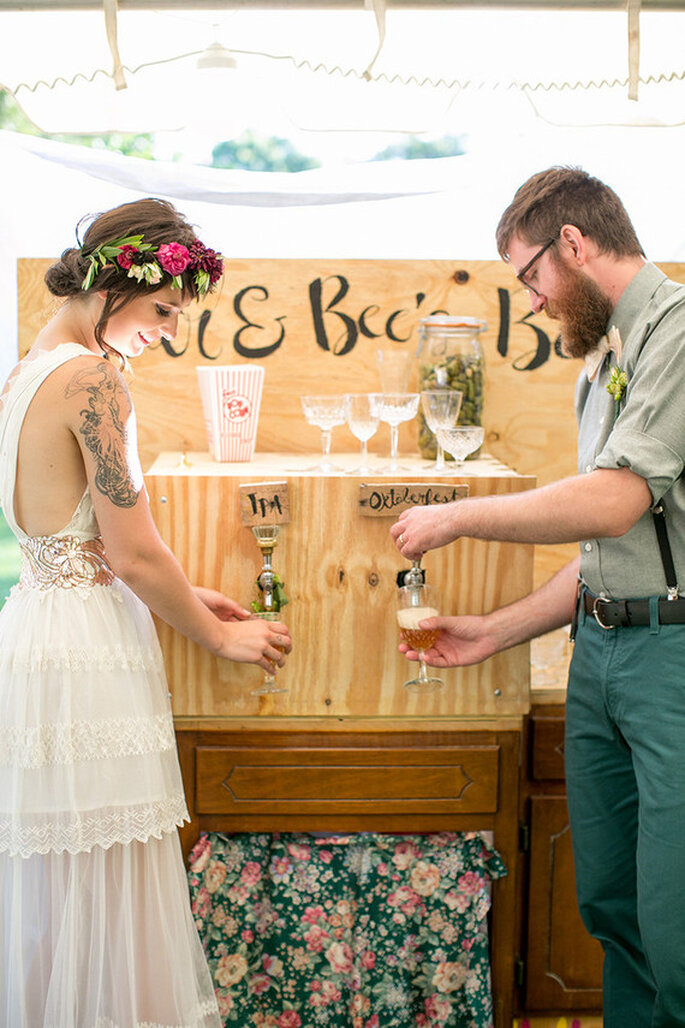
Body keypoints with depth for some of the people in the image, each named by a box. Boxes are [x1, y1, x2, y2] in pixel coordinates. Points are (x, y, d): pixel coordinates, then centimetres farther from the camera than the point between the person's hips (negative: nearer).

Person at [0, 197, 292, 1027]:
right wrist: (219, 636, -1)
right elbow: (133, 553, -15)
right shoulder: (94, 376, -15)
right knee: (102, 915, 2)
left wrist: (182, 597, 19)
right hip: (84, 659, -9)